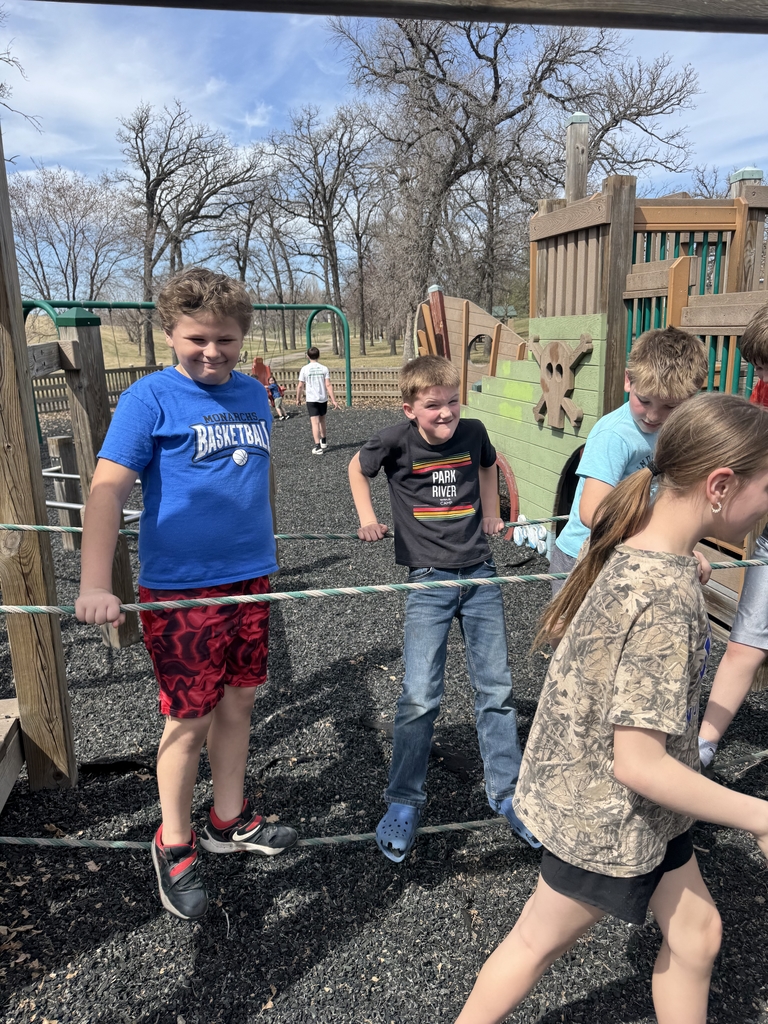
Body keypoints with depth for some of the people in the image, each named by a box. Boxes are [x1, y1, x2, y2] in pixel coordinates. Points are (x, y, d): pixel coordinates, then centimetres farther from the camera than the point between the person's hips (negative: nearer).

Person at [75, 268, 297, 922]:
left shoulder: (253, 393, 7)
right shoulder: (151, 398, -10)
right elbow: (108, 488, -16)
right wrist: (96, 585, -24)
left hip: (249, 579, 6)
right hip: (179, 589, -5)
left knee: (238, 701, 16)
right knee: (190, 719, 5)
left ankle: (231, 822, 38)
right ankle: (175, 847, 28)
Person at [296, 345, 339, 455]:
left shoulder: (304, 369, -6)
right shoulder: (324, 368, -3)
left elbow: (300, 386, -2)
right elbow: (328, 385, -8)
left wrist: (298, 399, 12)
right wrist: (334, 400, -6)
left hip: (311, 399, -2)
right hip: (323, 399, 3)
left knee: (315, 422, -5)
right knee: (322, 420, 22)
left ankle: (318, 447, -15)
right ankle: (323, 442, 37)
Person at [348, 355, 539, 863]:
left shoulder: (473, 432, -1)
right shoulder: (396, 440, -9)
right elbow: (358, 468, 11)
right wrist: (369, 520, 3)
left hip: (480, 575, 3)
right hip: (429, 581, -3)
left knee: (497, 689, 8)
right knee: (420, 697, -7)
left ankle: (507, 793, 24)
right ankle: (404, 802, 13)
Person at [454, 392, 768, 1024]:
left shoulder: (636, 547, -7)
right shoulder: (667, 597, -34)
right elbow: (637, 764, -30)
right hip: (609, 814, -8)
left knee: (695, 932, 22)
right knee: (538, 944, 17)